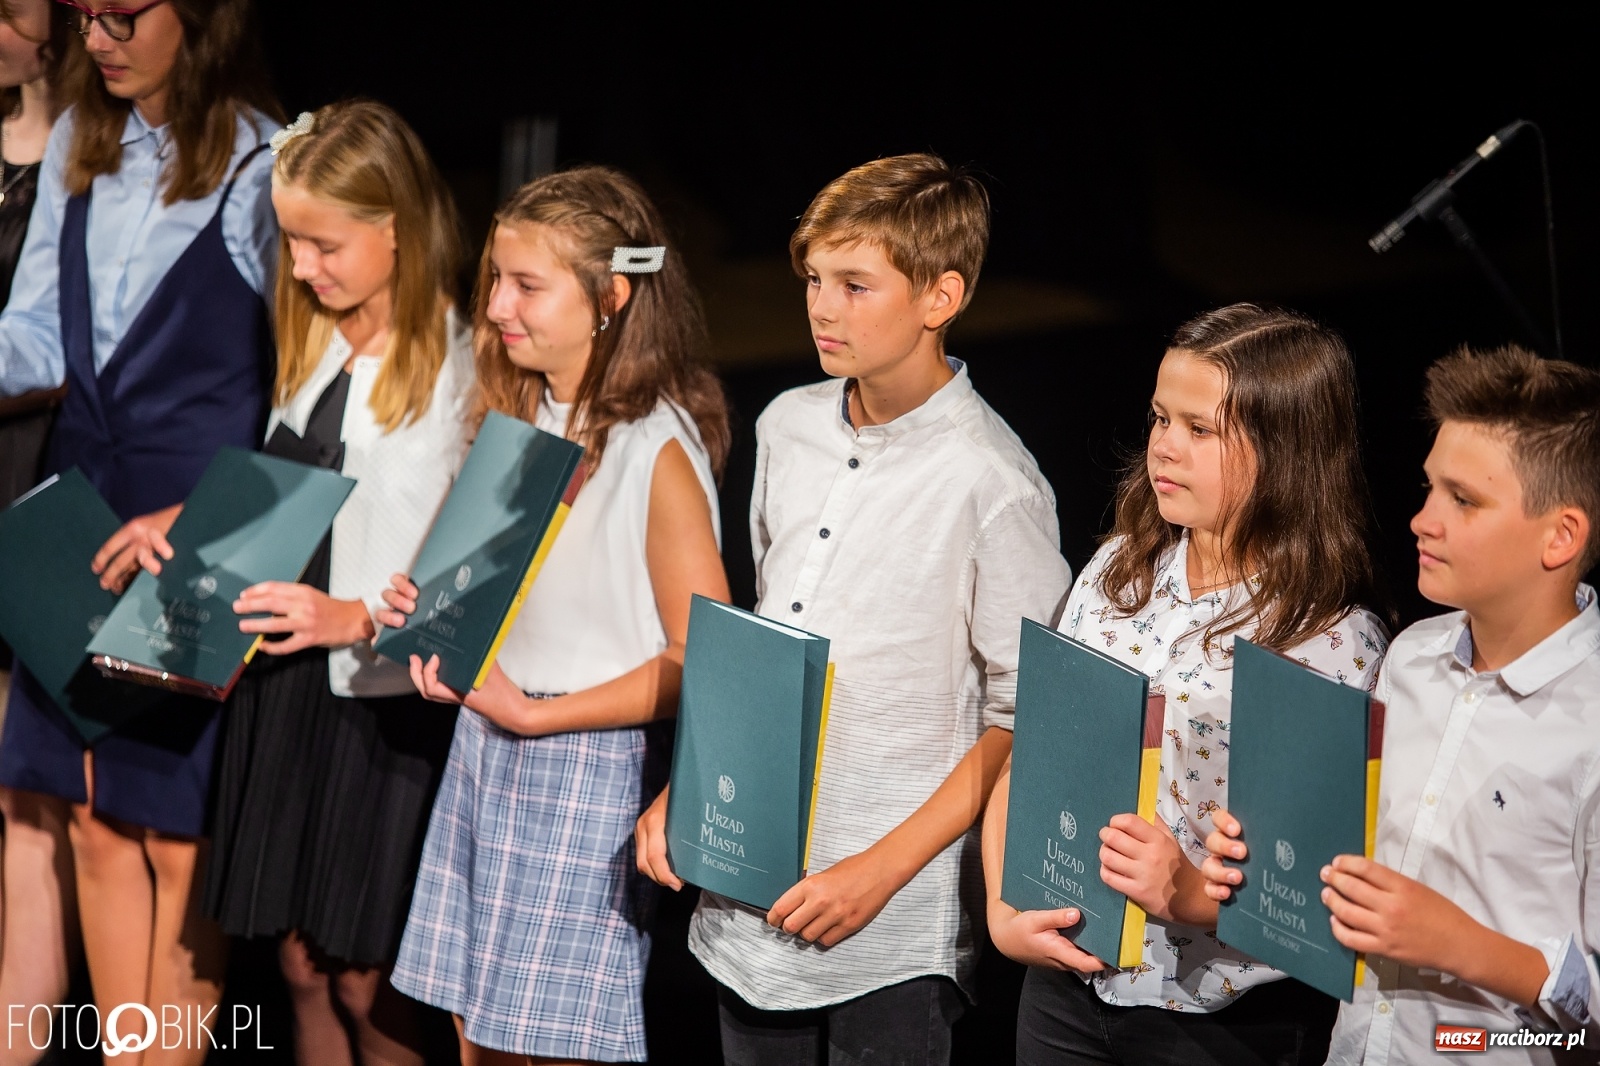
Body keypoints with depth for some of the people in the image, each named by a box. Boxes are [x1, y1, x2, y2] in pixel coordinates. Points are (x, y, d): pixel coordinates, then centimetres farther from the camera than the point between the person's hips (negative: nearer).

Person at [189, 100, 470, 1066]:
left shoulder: (460, 371, -14)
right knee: (303, 966, 13)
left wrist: (357, 617, -29)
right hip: (282, 683, 7)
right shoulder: (313, 348, 10)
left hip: (388, 695, -7)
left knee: (366, 984, 2)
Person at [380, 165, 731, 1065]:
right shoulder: (520, 417, 8)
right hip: (485, 749, 7)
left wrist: (534, 713, -18)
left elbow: (701, 663, -17)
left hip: (589, 766, -7)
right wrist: (436, 616, 2)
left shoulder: (657, 449, -16)